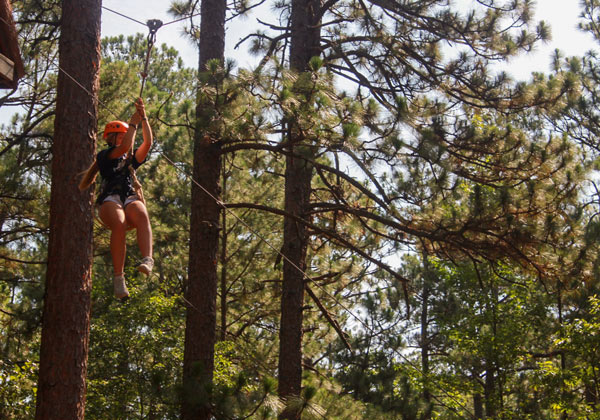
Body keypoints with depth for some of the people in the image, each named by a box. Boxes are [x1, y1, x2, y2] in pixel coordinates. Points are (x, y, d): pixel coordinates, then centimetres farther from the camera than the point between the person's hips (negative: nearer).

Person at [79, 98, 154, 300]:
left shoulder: (131, 160, 33)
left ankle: (147, 260, -58)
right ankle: (118, 278, -43)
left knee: (142, 215, -36)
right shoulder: (105, 155, 19)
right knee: (119, 225, -38)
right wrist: (133, 123, 9)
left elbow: (148, 142, 21)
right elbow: (124, 147, 0)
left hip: (131, 199, 3)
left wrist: (143, 118, 15)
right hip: (111, 200, -3)